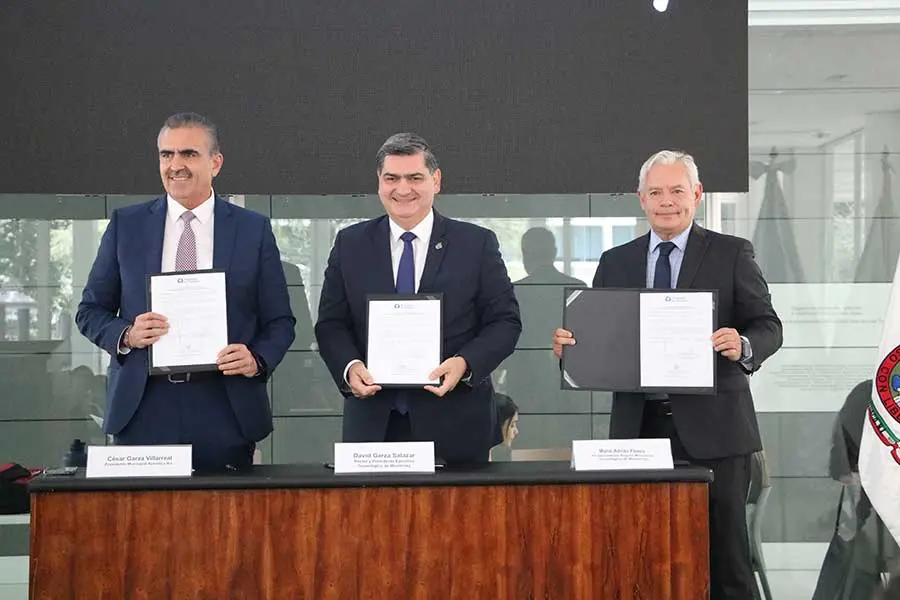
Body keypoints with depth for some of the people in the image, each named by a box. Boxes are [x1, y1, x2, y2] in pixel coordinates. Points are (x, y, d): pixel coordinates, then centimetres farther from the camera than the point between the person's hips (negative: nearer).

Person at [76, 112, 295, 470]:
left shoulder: (254, 229, 5)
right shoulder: (126, 225, 8)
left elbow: (280, 321, 7)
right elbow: (90, 311, 11)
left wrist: (257, 359, -13)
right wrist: (126, 336, -9)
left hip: (225, 413, 0)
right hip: (141, 411, 1)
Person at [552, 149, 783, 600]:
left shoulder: (731, 254, 4)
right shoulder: (615, 262, 13)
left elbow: (768, 326, 0)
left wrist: (744, 346, -22)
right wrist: (570, 344, -9)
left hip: (712, 428, -3)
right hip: (637, 427, 3)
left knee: (724, 554, 2)